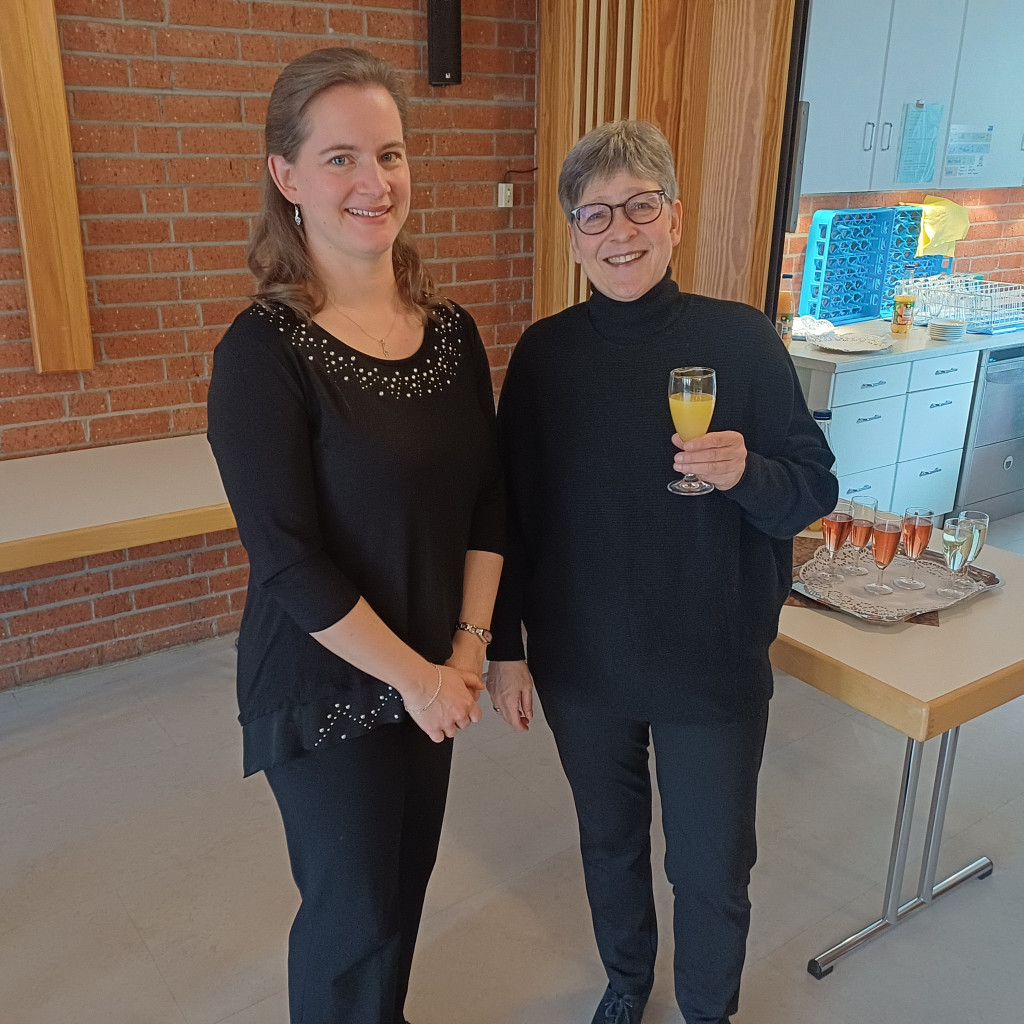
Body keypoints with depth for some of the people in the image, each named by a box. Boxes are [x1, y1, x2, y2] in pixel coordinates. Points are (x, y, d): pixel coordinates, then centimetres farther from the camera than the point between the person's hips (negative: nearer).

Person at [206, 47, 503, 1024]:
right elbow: (289, 561, -20)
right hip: (323, 689, -5)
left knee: (405, 880, 21)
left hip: (431, 678, 5)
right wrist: (416, 677, -14)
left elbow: (486, 502, 3)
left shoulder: (451, 331, 0)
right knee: (355, 908, 12)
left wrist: (467, 649, -4)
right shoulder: (264, 351, -18)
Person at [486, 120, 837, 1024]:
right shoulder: (545, 353, -5)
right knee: (609, 843, 23)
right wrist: (505, 647, 0)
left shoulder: (741, 339, -10)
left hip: (714, 667, -1)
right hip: (581, 664, 2)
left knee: (712, 872, 13)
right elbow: (513, 510, -1)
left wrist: (745, 473, -28)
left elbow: (815, 490, -7)